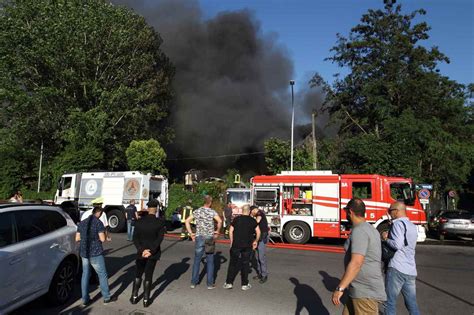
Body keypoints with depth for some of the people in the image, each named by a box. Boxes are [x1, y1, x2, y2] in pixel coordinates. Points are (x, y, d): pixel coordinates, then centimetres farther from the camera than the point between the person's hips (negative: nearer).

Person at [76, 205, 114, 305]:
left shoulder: (82, 223, 7)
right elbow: (102, 239, -15)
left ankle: (85, 299, 19)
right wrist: (102, 234, 5)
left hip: (84, 253, 6)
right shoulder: (98, 223, -13)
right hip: (95, 253, -6)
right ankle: (106, 297, 16)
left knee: (85, 275, 14)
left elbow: (77, 239, 11)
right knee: (102, 274, 7)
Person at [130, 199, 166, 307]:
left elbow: (135, 238, -7)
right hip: (153, 253, -2)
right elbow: (159, 238, -16)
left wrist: (142, 250, -10)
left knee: (138, 274, 19)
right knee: (148, 276, 8)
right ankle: (146, 300, 15)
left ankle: (134, 297, 27)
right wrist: (151, 251, -14)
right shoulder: (160, 222, -12)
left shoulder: (139, 221, -4)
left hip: (141, 253, 2)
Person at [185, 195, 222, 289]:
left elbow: (187, 221, 1)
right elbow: (220, 221, -21)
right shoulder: (212, 211, -5)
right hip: (210, 238, -3)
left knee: (197, 261, 12)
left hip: (199, 237, 3)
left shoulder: (197, 211, 6)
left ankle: (193, 282, 18)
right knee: (210, 261, 8)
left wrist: (191, 233, 3)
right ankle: (210, 284, 13)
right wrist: (217, 231, -7)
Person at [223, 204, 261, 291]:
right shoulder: (252, 221, 1)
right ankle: (245, 284, 14)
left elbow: (230, 231, 2)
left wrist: (231, 242, 10)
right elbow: (258, 232, -2)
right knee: (245, 264, 8)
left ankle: (229, 283, 12)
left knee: (233, 263, 9)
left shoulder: (236, 219, 3)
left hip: (236, 245, 0)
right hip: (247, 246, 0)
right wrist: (255, 241, 11)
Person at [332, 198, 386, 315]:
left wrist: (340, 288, -26)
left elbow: (356, 263, -28)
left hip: (365, 292, -10)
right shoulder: (370, 229, 12)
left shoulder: (359, 231, -19)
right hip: (359, 290, 10)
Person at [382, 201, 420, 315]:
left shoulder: (398, 223, -9)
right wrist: (389, 236, 13)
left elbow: (397, 245, -19)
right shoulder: (413, 226, 17)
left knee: (389, 303, 1)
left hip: (397, 269, -8)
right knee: (412, 304, 14)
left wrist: (386, 238, -3)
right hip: (411, 271, 8)